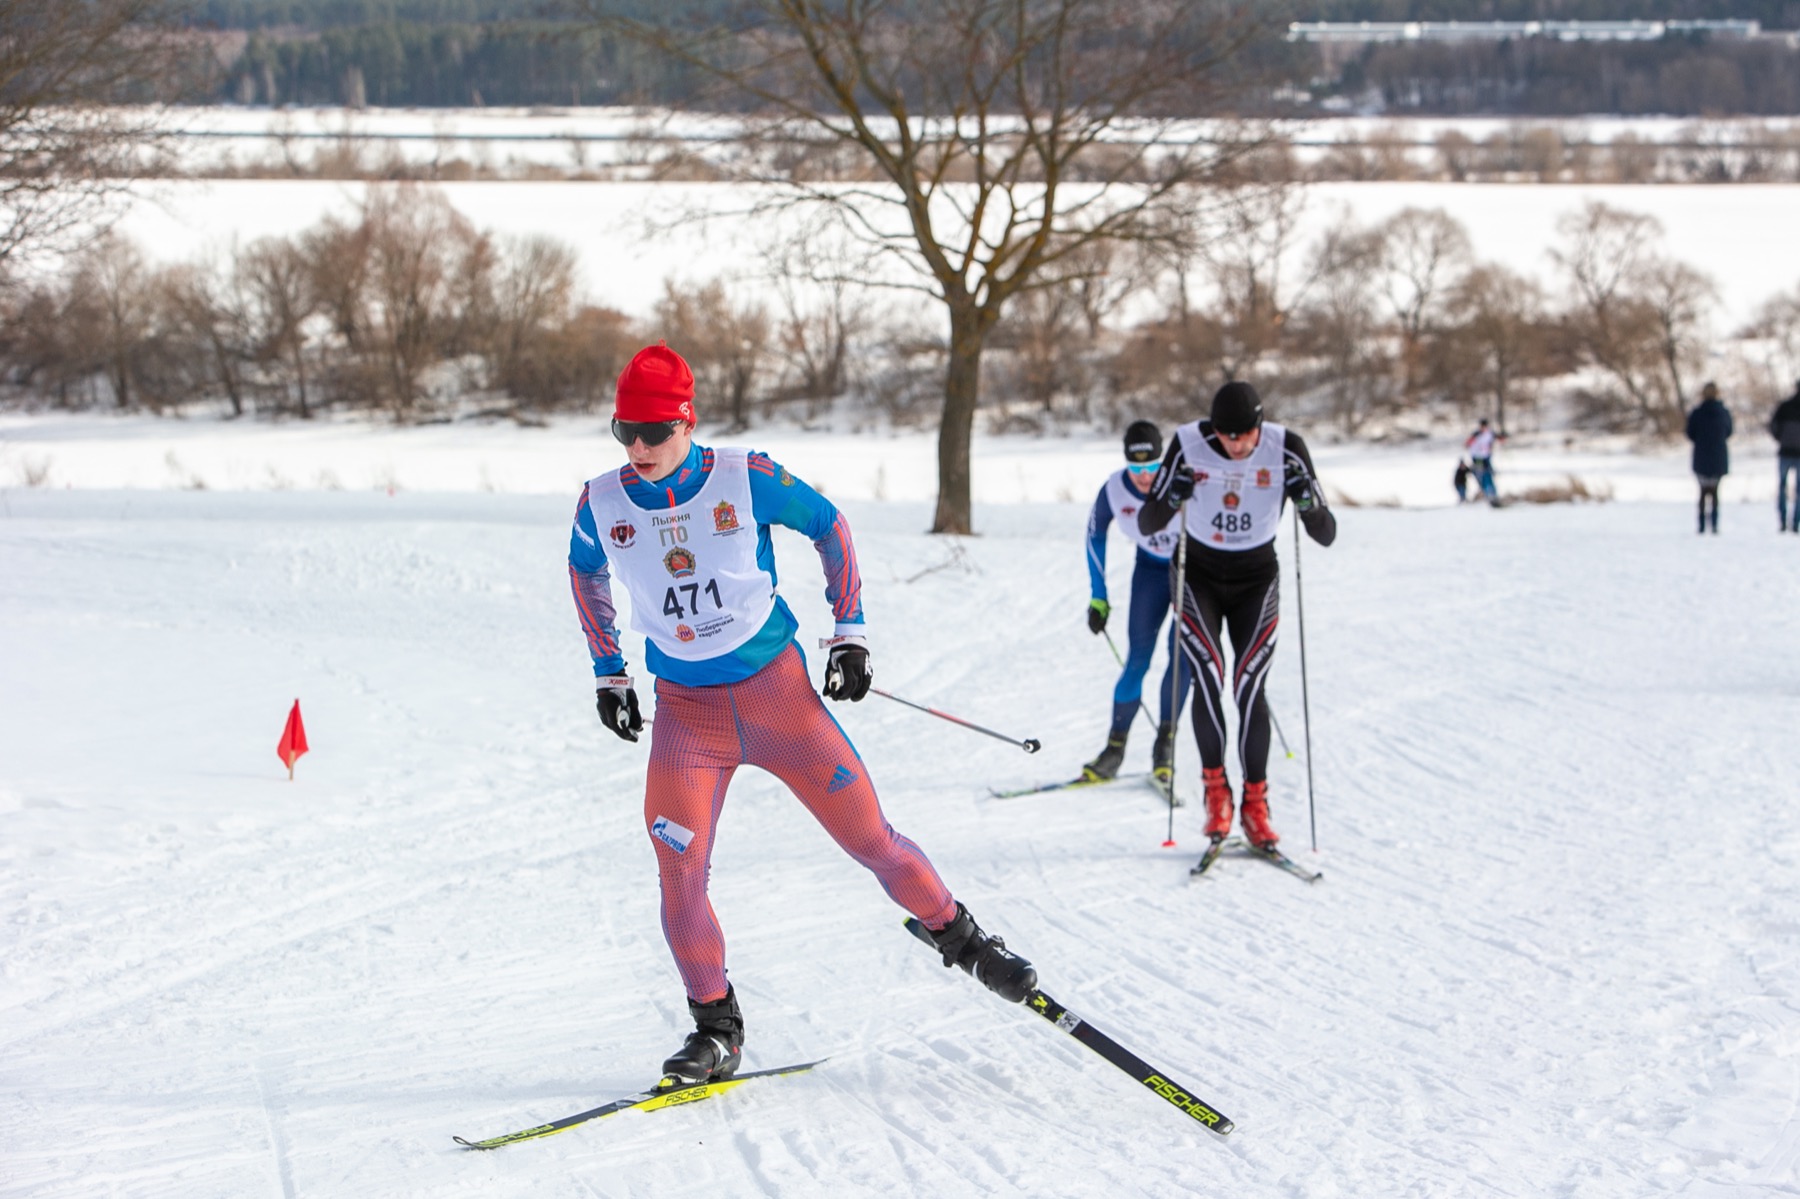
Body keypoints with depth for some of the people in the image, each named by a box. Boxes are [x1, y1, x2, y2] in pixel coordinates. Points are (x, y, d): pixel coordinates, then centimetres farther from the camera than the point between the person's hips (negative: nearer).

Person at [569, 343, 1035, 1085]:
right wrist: (608, 671, 16)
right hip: (686, 710, 2)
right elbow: (585, 572, 16)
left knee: (869, 837, 1)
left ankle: (957, 935, 25)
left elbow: (828, 526, 3)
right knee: (679, 869, -11)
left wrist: (849, 628, 2)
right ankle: (715, 1027, 5)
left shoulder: (745, 480, -13)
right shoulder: (603, 504, -7)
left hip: (777, 688, -1)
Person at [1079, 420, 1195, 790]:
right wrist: (1098, 598, 0)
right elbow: (1095, 533, -2)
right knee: (1138, 659, -8)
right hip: (1151, 569, 2)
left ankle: (1165, 742, 0)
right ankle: (1116, 746, 3)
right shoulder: (1114, 489, -21)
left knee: (1182, 654, -13)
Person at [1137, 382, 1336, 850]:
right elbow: (1147, 523, -11)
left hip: (1256, 581, 0)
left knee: (1249, 687, -14)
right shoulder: (1188, 445, -17)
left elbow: (1326, 535, -15)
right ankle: (1215, 788, -8)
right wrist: (1171, 497, -33)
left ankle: (1256, 803, -3)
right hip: (1199, 576, 0)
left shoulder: (1286, 450, -17)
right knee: (1208, 673, -21)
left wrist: (1306, 498, -35)